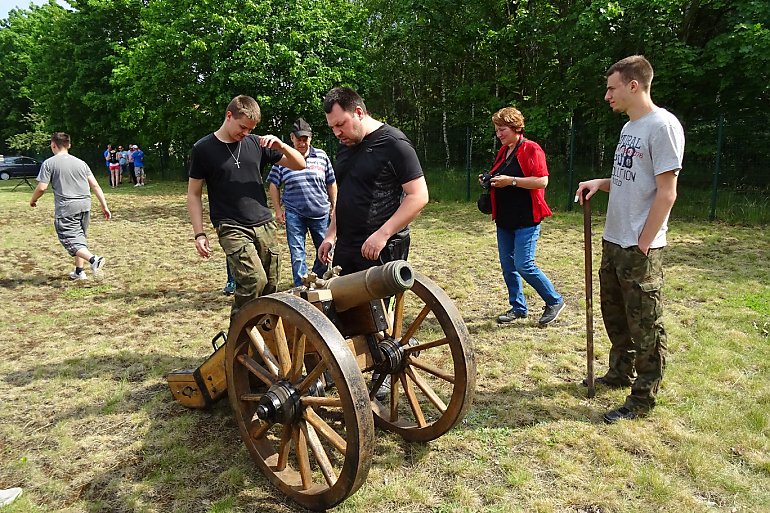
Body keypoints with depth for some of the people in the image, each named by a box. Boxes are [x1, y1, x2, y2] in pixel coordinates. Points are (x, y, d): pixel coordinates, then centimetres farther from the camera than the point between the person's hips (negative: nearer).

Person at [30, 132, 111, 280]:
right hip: (85, 206, 5)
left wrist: (33, 200, 14)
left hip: (65, 208, -5)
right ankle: (79, 271, 24)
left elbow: (42, 188, -6)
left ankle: (93, 259, -27)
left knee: (70, 240, -3)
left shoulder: (49, 163, -1)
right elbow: (95, 185, 5)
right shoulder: (80, 162, 12)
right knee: (79, 237, 19)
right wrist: (104, 206, 7)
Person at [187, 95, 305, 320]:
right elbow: (194, 194, 4)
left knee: (270, 287, 3)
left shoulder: (256, 143, 9)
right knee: (254, 279, -21)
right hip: (231, 228, -4)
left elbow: (300, 165, 11)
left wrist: (281, 146, -7)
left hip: (264, 225, 4)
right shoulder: (204, 148, 1)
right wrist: (199, 233, -4)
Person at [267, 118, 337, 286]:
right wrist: (278, 209, 0)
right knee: (297, 253, 0)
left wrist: (334, 206, 10)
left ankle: (319, 282, 30)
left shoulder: (321, 156, 4)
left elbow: (331, 183, 11)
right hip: (294, 214, -2)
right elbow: (273, 185, 5)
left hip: (321, 212, 2)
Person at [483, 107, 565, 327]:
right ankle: (518, 307, 22)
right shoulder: (503, 152, 15)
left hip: (526, 218, -8)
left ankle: (554, 301, 8)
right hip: (505, 218, 8)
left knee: (523, 264, -12)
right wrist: (491, 181, 6)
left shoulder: (531, 149, -9)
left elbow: (542, 181, -18)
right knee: (507, 264, 8)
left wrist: (511, 181, -22)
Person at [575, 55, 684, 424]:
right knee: (614, 313, 20)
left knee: (645, 325, 3)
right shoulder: (629, 128, 13)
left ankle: (643, 397, 16)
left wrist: (642, 244, -17)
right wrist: (601, 182, 2)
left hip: (640, 247, -9)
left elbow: (666, 192, -17)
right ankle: (620, 373, 38)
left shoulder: (662, 125, -15)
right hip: (613, 240, 9)